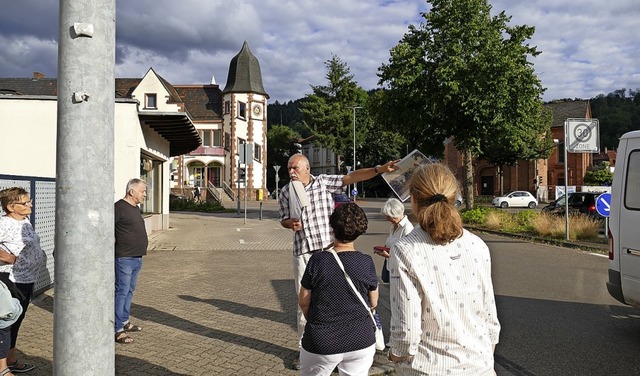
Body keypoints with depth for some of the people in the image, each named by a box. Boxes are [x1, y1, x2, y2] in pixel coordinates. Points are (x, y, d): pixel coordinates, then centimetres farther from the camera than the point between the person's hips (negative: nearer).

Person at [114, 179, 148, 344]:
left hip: (137, 258, 9)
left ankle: (125, 321, 30)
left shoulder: (135, 208, 15)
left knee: (130, 291, 17)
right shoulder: (119, 207, -14)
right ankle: (118, 330, -2)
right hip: (124, 258, -9)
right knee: (121, 292, -6)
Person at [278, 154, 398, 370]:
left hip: (327, 249, -2)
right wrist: (291, 223, -11)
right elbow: (283, 219, 13)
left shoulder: (324, 182, -4)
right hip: (302, 252, 3)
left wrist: (379, 169, -27)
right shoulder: (286, 192, 4)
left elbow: (352, 177, -15)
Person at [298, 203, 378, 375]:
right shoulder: (366, 263, -11)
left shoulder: (318, 260, -14)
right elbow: (373, 303, 2)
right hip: (361, 341, 1)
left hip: (322, 343, -1)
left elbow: (303, 302, -4)